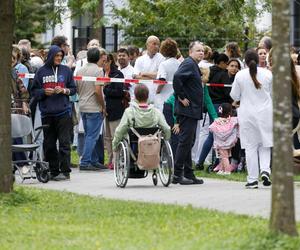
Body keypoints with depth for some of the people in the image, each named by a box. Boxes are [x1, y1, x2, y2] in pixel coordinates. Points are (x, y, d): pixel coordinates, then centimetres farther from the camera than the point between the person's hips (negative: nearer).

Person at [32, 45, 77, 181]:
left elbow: (73, 89, 10)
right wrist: (44, 92, -9)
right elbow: (34, 91, 10)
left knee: (64, 142, -7)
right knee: (49, 144, 5)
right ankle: (53, 171, 13)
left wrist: (64, 90, -8)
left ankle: (65, 171, -6)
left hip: (63, 112, -2)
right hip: (47, 113, 2)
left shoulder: (66, 70, 7)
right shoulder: (42, 71, 7)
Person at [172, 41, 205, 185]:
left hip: (192, 111, 11)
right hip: (187, 109, -11)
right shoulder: (188, 63, -13)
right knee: (185, 141, -9)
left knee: (188, 142, 12)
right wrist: (181, 97, -22)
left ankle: (188, 174, 16)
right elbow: (177, 77, -28)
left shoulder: (194, 65, 19)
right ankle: (177, 174, -7)